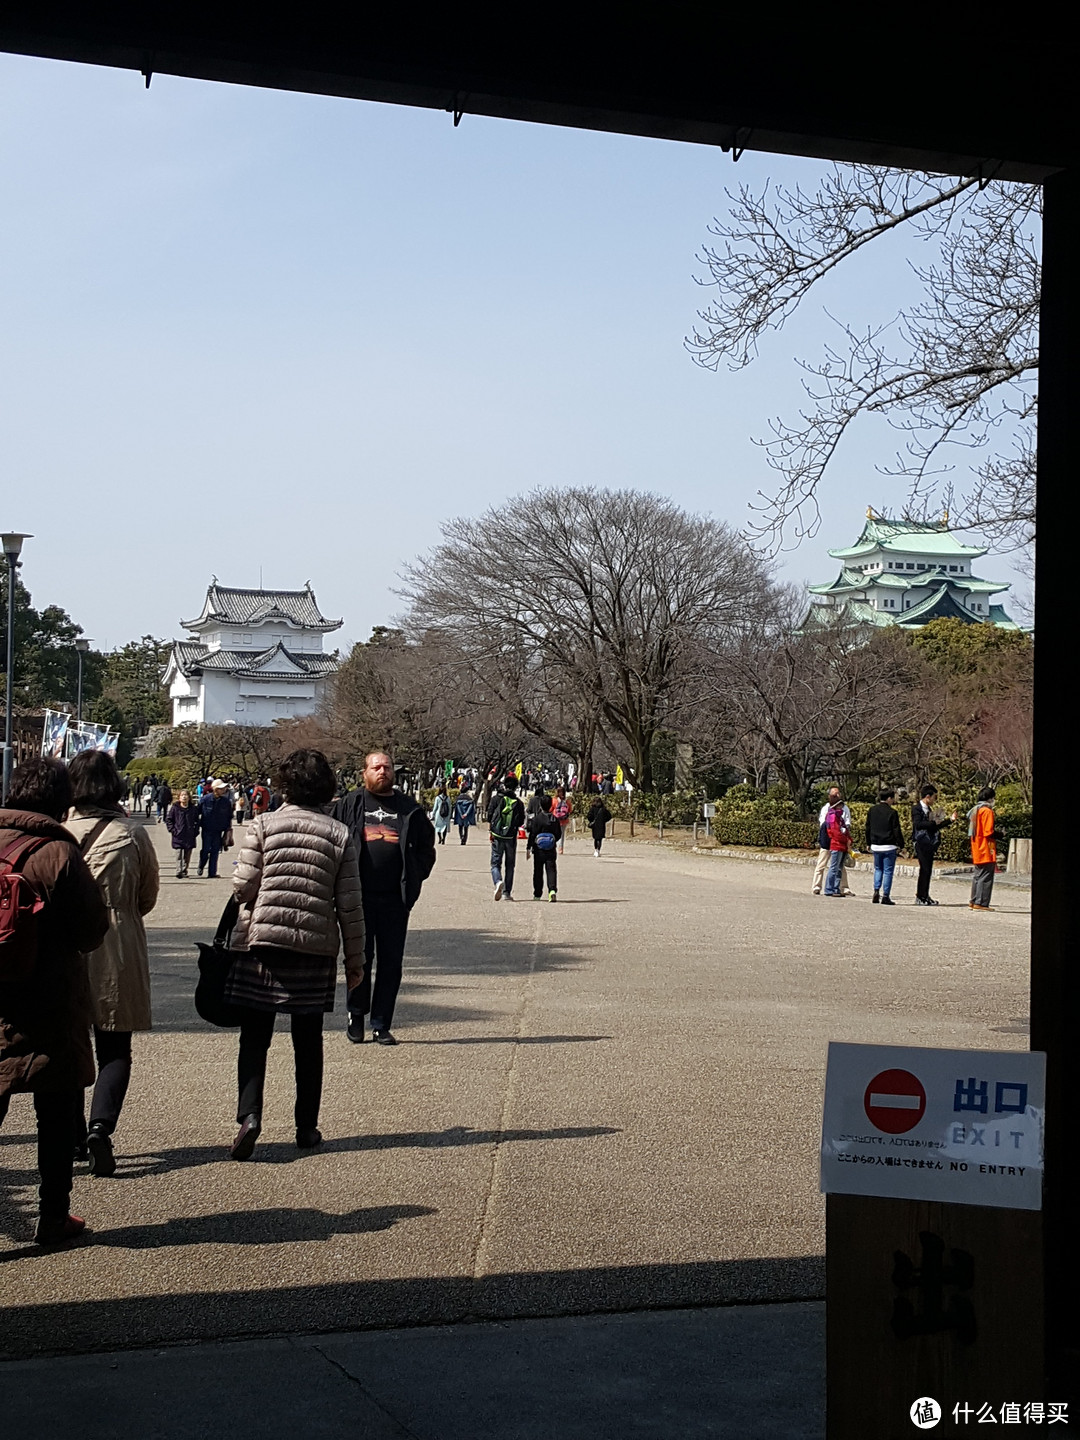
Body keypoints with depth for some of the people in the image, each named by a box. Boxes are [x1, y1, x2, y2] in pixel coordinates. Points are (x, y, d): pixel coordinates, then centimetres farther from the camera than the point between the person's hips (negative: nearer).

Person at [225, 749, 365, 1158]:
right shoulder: (340, 834, 1)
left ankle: (249, 1114, -13)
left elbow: (243, 888, -7)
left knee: (254, 1037, 5)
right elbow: (349, 904, 1)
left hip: (262, 941, -1)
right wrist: (355, 959, 9)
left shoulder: (263, 825, -4)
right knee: (308, 1040, 13)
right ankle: (307, 1127, 18)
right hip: (317, 947, 2)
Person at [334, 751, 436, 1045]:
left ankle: (381, 1026, 10)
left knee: (390, 962, 3)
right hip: (359, 896, -1)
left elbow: (426, 848, 15)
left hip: (395, 898, 1)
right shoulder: (350, 805, 8)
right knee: (360, 959, 1)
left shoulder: (409, 809, 11)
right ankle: (356, 1014, 19)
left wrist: (413, 879, 3)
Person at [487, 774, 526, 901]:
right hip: (511, 837, 1)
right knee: (509, 865, 11)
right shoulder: (518, 803, 1)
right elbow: (521, 823, 4)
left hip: (497, 836, -1)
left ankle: (498, 882, -25)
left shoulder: (496, 798, -2)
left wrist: (489, 831, -1)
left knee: (495, 863, 4)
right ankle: (507, 892, 10)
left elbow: (489, 816, -6)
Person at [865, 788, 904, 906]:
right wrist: (900, 845, -3)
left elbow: (868, 828, 12)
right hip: (889, 846, -5)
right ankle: (885, 896, -1)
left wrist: (868, 843, 20)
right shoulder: (892, 812, -11)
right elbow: (897, 830, -10)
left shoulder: (872, 810, 5)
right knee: (888, 871, 1)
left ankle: (876, 891, 1)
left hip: (875, 846, 5)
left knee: (878, 869, 18)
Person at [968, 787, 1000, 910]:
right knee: (986, 876, -7)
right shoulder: (987, 811, -13)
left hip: (977, 850, 9)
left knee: (978, 875, 16)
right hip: (986, 850, -9)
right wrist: (1000, 836, -3)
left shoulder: (975, 810, 15)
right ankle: (981, 903, -8)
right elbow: (989, 832, -18)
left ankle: (974, 901, 19)